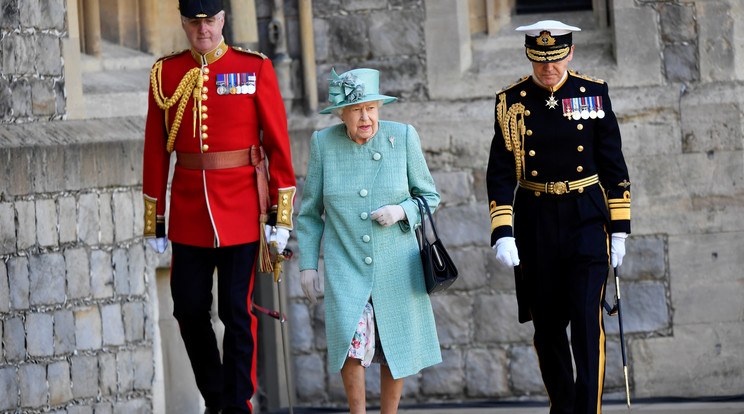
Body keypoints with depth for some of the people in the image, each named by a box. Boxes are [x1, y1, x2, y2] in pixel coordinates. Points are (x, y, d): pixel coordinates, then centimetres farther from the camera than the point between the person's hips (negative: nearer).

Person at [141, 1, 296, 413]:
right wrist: (154, 220, 6)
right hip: (189, 209, 3)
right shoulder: (165, 73, 4)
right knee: (189, 310, 6)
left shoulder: (255, 68, -3)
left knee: (237, 311, -2)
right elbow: (155, 150, 7)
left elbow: (277, 143, -2)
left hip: (241, 206, -3)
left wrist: (282, 213, -6)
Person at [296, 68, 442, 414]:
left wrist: (400, 211, -18)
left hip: (395, 265, 1)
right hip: (345, 266, -1)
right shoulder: (323, 142, -4)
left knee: (396, 348, 8)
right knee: (353, 337, -20)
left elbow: (429, 197, 2)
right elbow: (310, 210, 5)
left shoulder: (403, 137, -6)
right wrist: (308, 264, 0)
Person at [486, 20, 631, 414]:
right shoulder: (512, 102, -1)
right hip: (535, 225, 1)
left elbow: (613, 165, 4)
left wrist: (619, 228, 1)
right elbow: (500, 173, -2)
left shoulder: (593, 93, 0)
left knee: (587, 318, -12)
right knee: (547, 323, 9)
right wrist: (502, 234, -12)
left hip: (586, 219, -1)